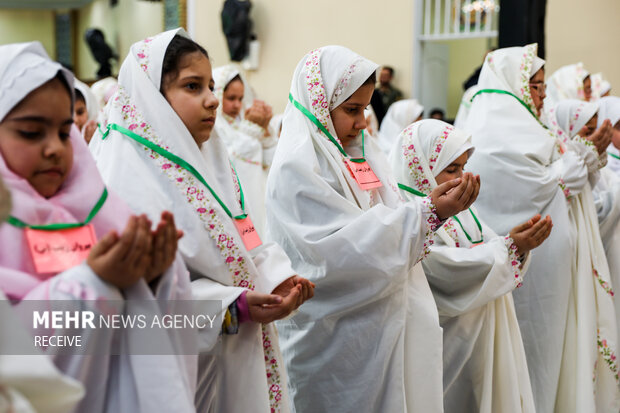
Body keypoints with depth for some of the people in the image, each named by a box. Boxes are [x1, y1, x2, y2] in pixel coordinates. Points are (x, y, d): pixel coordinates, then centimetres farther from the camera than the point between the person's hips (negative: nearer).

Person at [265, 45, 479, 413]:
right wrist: (428, 213, -27)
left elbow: (391, 227, 13)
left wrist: (442, 207, -5)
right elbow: (342, 250, -25)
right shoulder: (298, 166, -16)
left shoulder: (359, 152, 11)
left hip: (384, 323, 8)